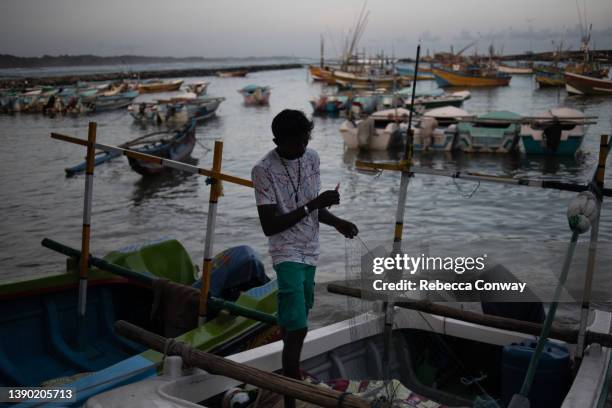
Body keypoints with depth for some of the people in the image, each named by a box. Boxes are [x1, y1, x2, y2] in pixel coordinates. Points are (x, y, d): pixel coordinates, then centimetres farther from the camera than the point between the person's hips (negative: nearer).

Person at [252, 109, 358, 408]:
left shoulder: (312, 158, 2)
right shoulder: (264, 170, -18)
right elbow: (269, 226, -21)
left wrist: (336, 222, -4)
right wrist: (312, 205, -26)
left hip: (310, 251, 7)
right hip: (288, 254, -7)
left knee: (292, 319, 20)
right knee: (297, 327, -13)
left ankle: (291, 372, 40)